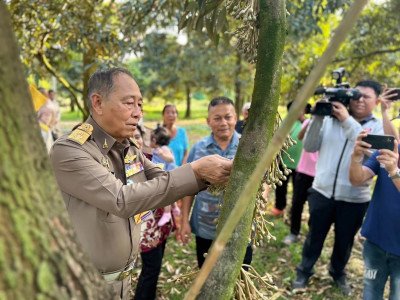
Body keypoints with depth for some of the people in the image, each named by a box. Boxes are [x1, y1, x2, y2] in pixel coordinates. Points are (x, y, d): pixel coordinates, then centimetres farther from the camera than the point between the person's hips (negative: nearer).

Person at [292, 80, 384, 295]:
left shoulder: (378, 126, -1)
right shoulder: (330, 119, 0)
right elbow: (310, 147, -4)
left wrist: (347, 121, -27)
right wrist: (317, 118, -16)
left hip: (354, 198, 0)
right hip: (322, 191, 0)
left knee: (344, 240, 18)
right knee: (315, 236, 14)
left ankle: (338, 273, 44)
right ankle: (304, 272, 34)